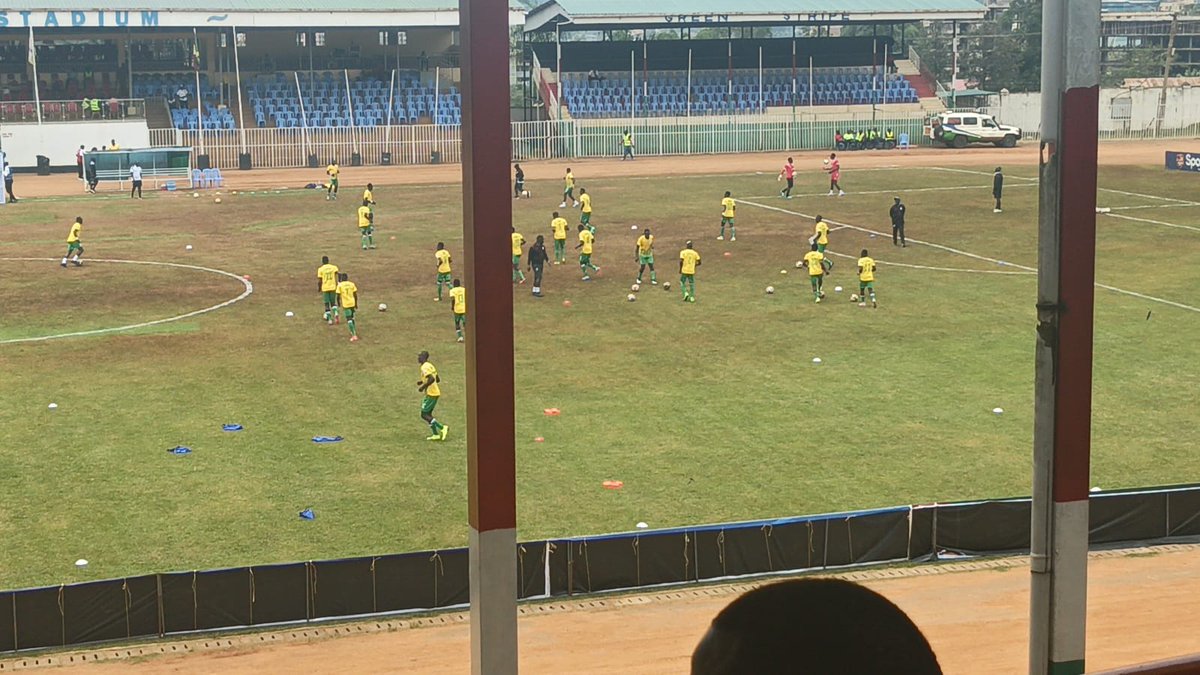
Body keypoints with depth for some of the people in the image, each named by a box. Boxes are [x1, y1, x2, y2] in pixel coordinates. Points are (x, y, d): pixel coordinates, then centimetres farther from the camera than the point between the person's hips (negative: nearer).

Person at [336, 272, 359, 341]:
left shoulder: (340, 285, -6)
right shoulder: (352, 284, 3)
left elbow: (338, 296, -6)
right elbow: (355, 295, 4)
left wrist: (338, 303, 12)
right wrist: (356, 304, 13)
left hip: (346, 304, -4)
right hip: (352, 303, 4)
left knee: (349, 320, -5)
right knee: (352, 318, 23)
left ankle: (354, 335, -14)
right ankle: (354, 332, 31)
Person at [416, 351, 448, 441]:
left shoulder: (424, 367, -16)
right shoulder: (430, 366, 15)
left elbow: (432, 379, -30)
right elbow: (438, 379, 22)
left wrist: (423, 386, -19)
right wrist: (422, 381, 22)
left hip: (431, 394, -10)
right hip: (435, 393, 10)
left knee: (424, 415, -5)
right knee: (428, 414, 16)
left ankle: (442, 428, -12)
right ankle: (435, 434, 13)